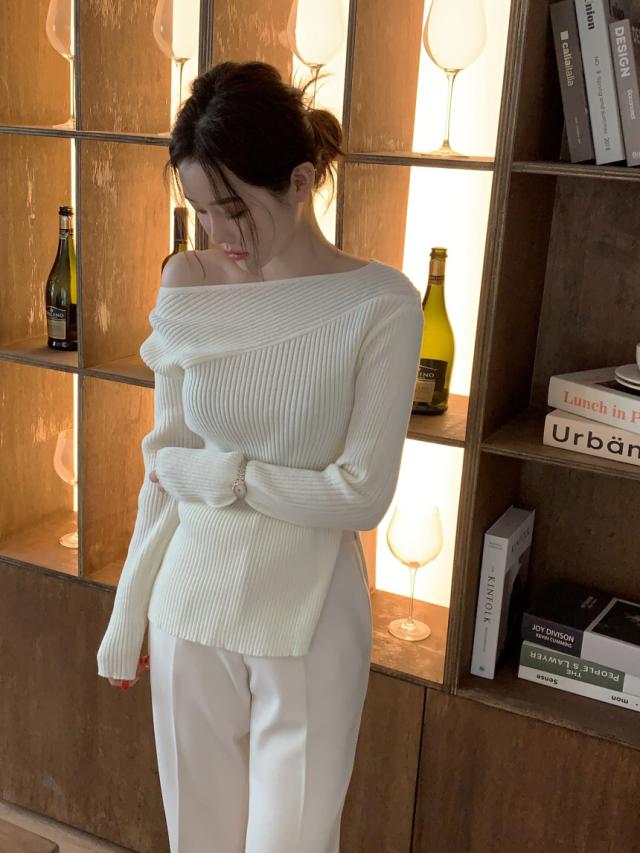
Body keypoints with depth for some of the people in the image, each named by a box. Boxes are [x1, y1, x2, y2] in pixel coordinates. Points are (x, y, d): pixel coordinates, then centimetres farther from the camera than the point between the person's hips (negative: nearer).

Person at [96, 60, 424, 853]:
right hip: (192, 605, 4)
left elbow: (362, 493, -17)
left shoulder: (380, 304, -15)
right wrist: (128, 612, 7)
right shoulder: (188, 287, -5)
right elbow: (163, 464, 2)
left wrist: (215, 471, -11)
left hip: (310, 618, -3)